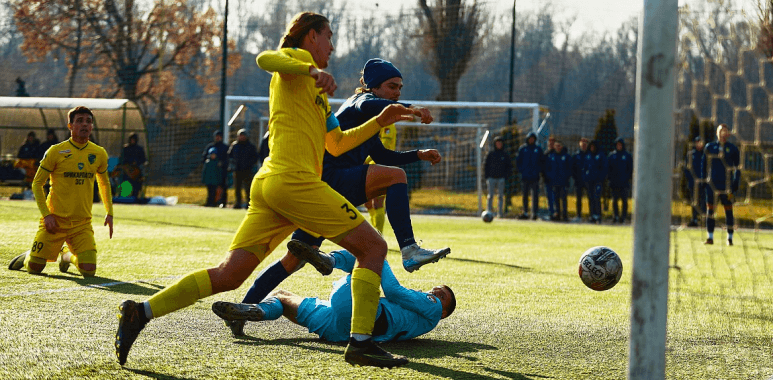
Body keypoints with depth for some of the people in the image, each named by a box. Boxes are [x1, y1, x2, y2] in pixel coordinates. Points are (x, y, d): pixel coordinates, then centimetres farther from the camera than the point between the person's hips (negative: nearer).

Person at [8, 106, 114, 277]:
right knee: (34, 268, -6)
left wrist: (109, 213, 14)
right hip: (55, 220, -2)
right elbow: (37, 183, -1)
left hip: (82, 223, 2)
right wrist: (46, 214, -11)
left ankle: (67, 256, 21)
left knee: (89, 270, -14)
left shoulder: (99, 154, 5)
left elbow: (104, 182, 22)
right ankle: (27, 257, 33)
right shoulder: (56, 152, -6)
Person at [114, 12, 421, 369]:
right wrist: (312, 71, -31)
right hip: (294, 180, -9)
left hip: (268, 184, 9)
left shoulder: (314, 91, 31)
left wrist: (379, 121, 30)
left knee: (227, 275, 2)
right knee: (373, 246, -2)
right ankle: (361, 341, -12)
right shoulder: (296, 58, 5)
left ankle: (141, 312, -7)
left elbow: (337, 144, 37)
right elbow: (265, 59, -19)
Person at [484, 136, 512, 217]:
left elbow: (509, 167, 11)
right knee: (490, 196, -5)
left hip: (501, 179, 0)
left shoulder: (505, 155, 9)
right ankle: (489, 211, -3)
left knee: (500, 196, -1)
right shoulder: (490, 154, 9)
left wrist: (506, 176, -2)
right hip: (491, 178, 0)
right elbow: (486, 166, 11)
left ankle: (500, 213, 1)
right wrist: (487, 177, 0)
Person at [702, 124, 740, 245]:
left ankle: (730, 238, 7)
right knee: (710, 209, -1)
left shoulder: (732, 149, 4)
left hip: (726, 184, -2)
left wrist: (736, 184, 0)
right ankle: (710, 237, 5)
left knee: (728, 210, 0)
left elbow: (737, 168, 6)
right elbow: (704, 164, 15)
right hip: (711, 184, 2)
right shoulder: (709, 147, 8)